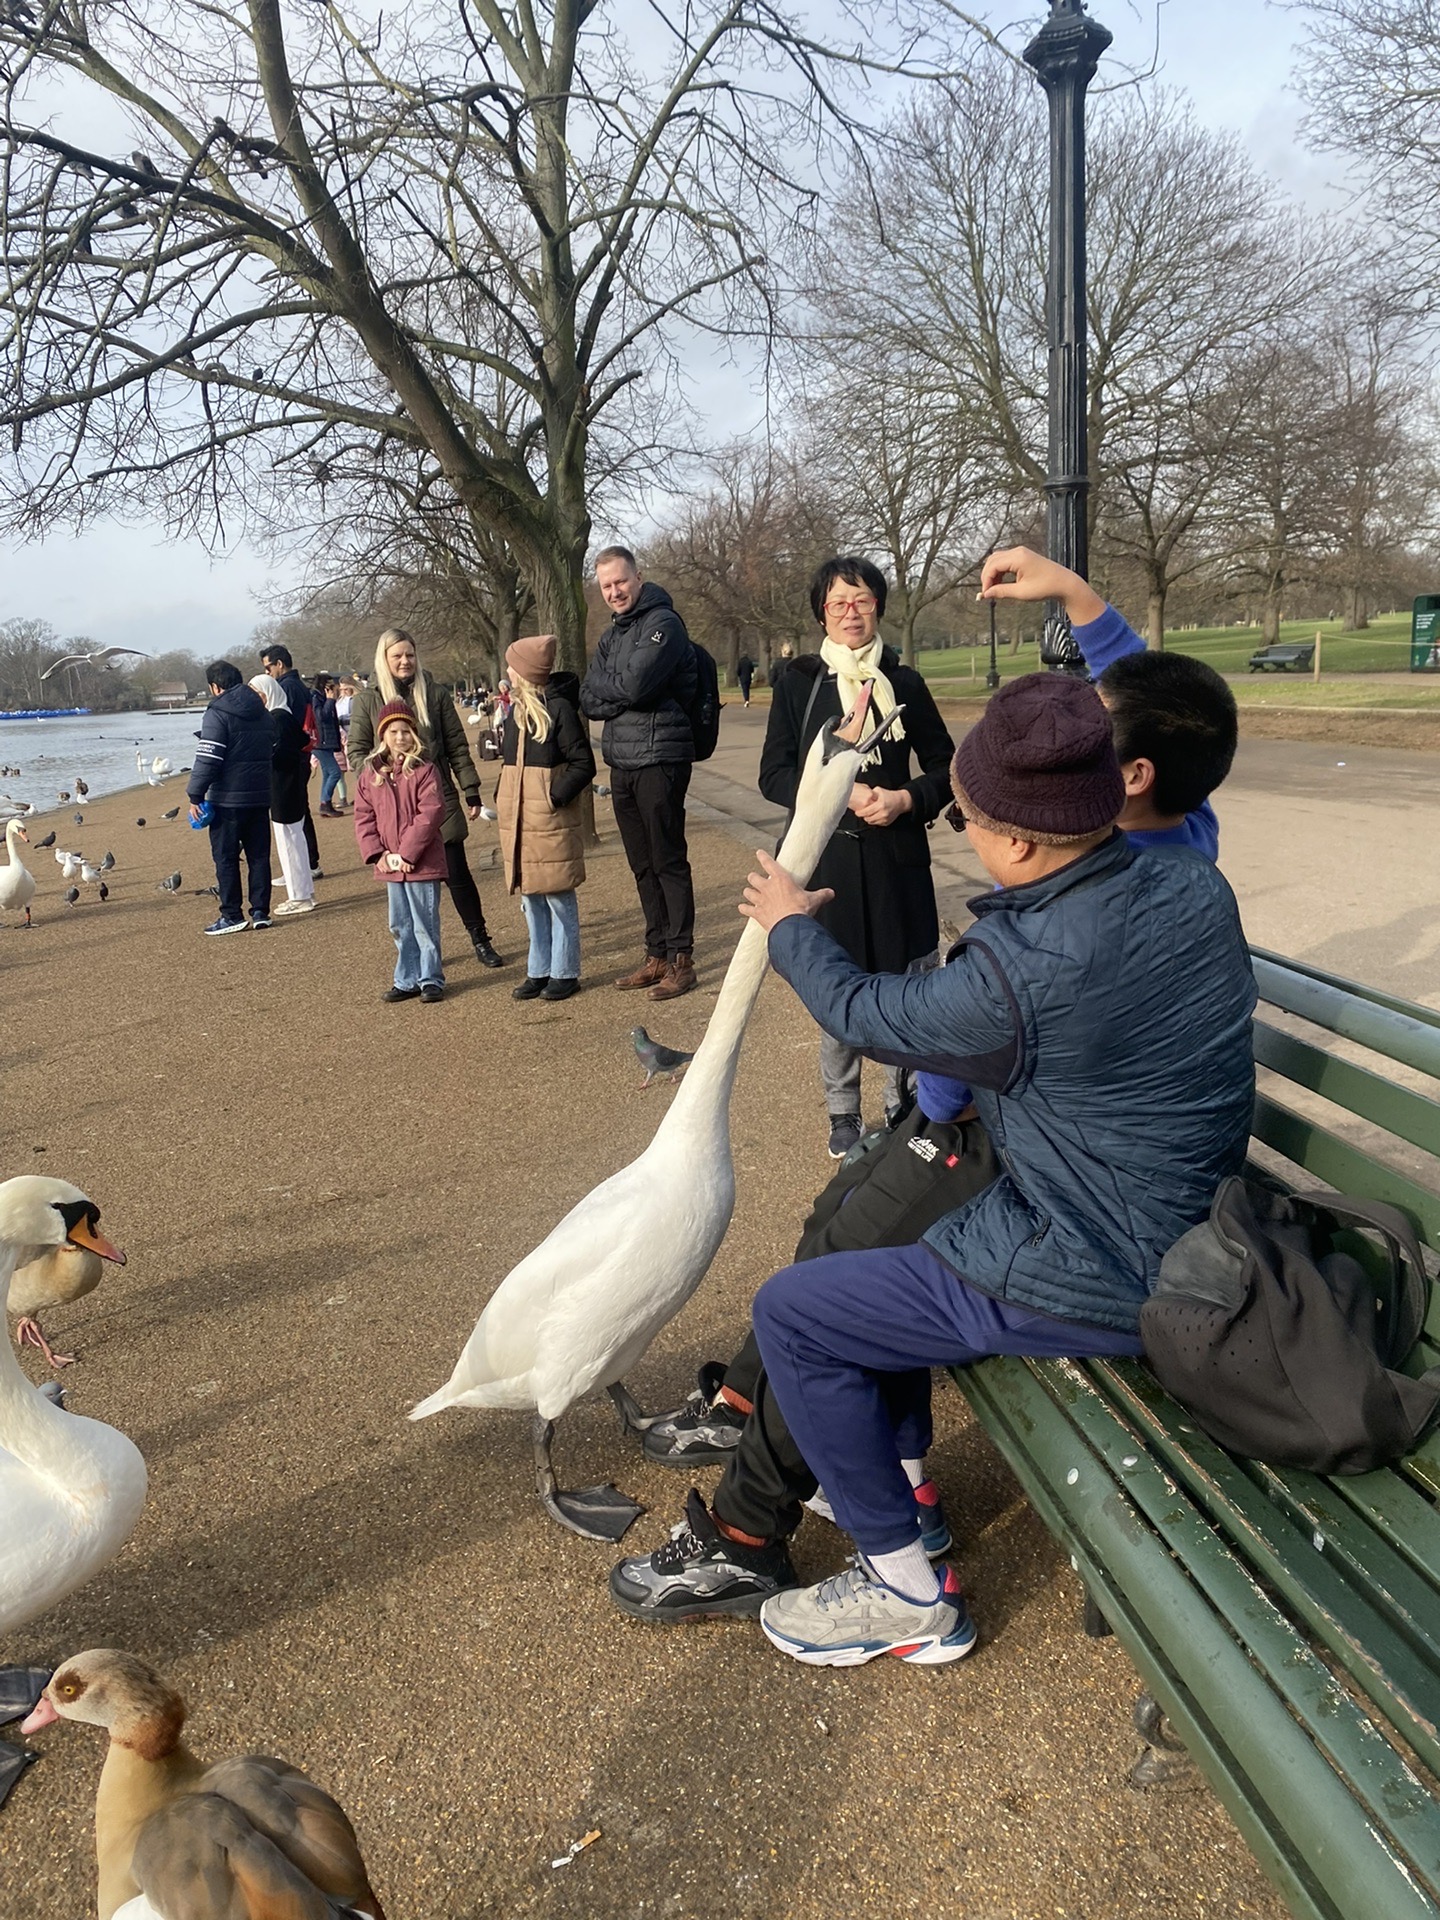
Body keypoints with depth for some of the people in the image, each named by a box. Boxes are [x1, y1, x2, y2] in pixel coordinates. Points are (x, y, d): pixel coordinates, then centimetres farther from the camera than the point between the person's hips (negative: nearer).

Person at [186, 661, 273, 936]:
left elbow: (207, 759, -15)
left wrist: (195, 795, -10)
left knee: (226, 857, 1)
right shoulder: (260, 710, 11)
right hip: (260, 796, 6)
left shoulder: (218, 713, -11)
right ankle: (260, 912, 12)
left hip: (228, 799, -6)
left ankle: (232, 916, 1)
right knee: (259, 855, 10)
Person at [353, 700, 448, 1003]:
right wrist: (378, 853, -6)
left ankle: (431, 979, 13)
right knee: (400, 927, 14)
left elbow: (430, 814, -15)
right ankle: (407, 980, 24)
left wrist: (406, 853, -17)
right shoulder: (370, 774, 7)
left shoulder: (424, 771, -8)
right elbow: (363, 817, 6)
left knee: (425, 924, 2)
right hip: (390, 865, 5)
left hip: (422, 863, -5)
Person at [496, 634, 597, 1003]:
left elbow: (583, 765, -12)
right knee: (530, 899, 13)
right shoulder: (517, 710, 13)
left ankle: (564, 973, 10)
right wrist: (501, 799, 11)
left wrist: (555, 796, -18)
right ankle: (539, 971, 22)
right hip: (517, 821, 8)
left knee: (558, 899, 1)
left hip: (550, 821, -8)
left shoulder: (559, 709, -10)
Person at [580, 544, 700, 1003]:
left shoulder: (662, 623, -8)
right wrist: (621, 692, -9)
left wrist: (603, 685, -2)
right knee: (642, 865, 12)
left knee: (669, 862, -3)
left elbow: (635, 685, -20)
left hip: (659, 759, -8)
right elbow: (588, 702, 8)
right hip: (621, 763, 8)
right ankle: (656, 955, 20)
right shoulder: (612, 635, 17)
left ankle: (680, 959, 3)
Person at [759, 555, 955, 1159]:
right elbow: (774, 775, 0)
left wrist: (907, 799, -10)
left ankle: (903, 1102, 23)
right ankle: (842, 1114, 21)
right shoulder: (798, 683, 3)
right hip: (827, 857, -1)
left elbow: (944, 767, 10)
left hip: (897, 856, 1)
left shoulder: (905, 682, 6)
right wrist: (841, 794, -14)